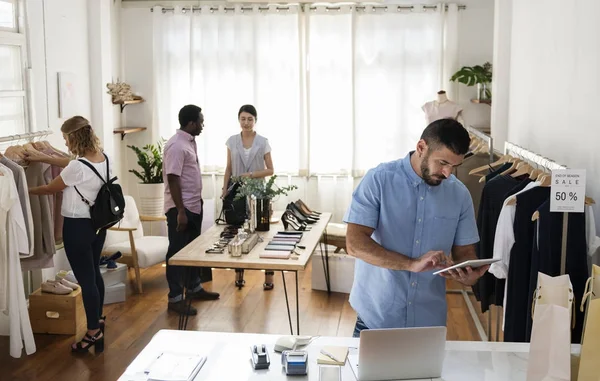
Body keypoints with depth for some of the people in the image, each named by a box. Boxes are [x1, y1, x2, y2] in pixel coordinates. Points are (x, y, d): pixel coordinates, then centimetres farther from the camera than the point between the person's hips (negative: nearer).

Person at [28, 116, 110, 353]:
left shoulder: (78, 167, -24)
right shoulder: (103, 158, 0)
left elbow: (50, 189, -8)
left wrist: (25, 191, 10)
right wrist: (43, 158, 23)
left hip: (78, 227, -8)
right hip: (98, 223, 9)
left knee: (86, 279, 2)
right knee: (94, 273, 21)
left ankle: (94, 333, 13)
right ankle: (98, 320, 36)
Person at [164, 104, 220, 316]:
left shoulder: (190, 141, 10)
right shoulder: (176, 145, -19)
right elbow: (173, 180, -22)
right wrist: (180, 211, -23)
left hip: (194, 206, 9)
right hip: (181, 209, -9)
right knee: (177, 252, -1)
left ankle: (194, 288, 32)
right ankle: (175, 298, 7)